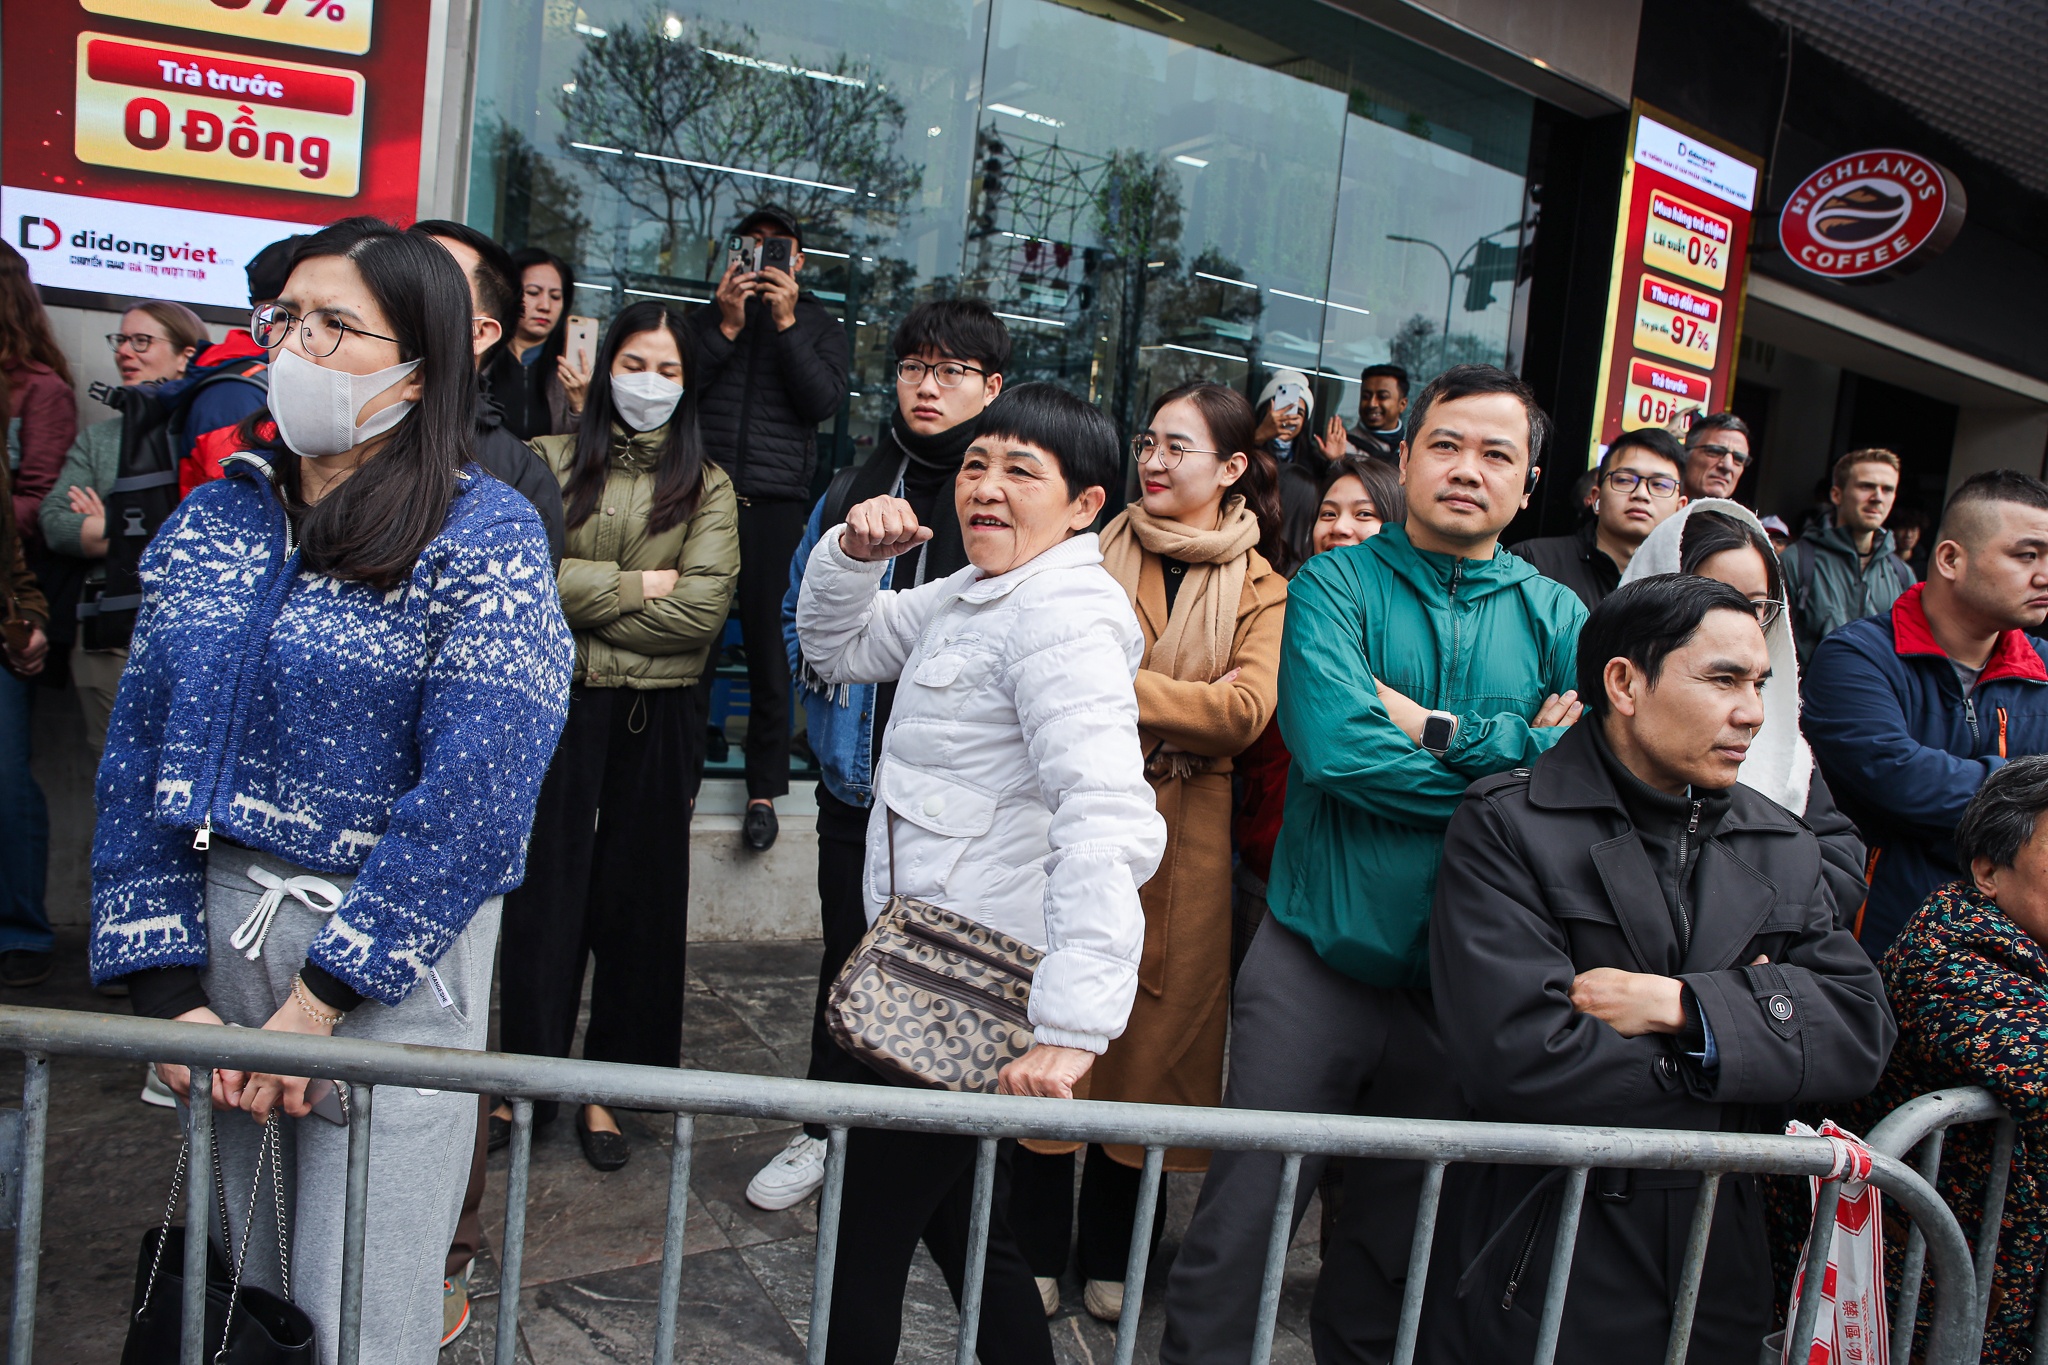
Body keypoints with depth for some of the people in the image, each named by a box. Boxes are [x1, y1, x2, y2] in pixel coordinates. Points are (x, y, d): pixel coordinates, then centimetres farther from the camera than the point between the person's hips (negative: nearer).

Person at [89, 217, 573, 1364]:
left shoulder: (487, 535, -11)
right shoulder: (214, 518, 6)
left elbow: (472, 796, -18)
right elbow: (140, 753, 4)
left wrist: (315, 1004, -18)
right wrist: (168, 989, -4)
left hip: (391, 960, -5)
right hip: (216, 929, 5)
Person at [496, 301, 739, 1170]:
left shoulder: (706, 486, 6)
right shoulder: (549, 461, 5)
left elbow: (705, 608, -8)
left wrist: (582, 600, -9)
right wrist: (637, 587, -9)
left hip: (656, 717, 1)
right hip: (557, 706, 0)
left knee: (636, 902, 7)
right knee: (545, 893, 4)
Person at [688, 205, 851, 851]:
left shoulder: (819, 325, 15)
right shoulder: (706, 318, 17)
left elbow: (825, 400, -2)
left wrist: (787, 323, -7)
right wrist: (726, 325, -6)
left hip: (775, 502, -1)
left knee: (768, 645, -2)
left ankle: (764, 790, 7)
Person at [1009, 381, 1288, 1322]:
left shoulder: (1259, 588, 3)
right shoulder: (1100, 554, 7)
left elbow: (1245, 711, -12)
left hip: (1181, 844, 0)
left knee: (1152, 1035, 8)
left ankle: (1110, 1257, 28)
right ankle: (1036, 1253, 22)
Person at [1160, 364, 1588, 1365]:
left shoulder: (1556, 618, 6)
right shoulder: (1335, 585, -3)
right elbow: (1334, 746, -21)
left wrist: (1440, 732, -17)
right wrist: (1522, 758, -12)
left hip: (1462, 976, 3)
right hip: (1316, 961, -3)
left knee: (1399, 1241, 19)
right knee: (1240, 1226, 4)